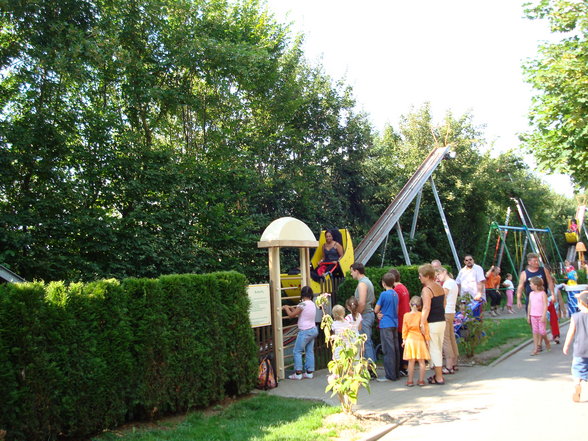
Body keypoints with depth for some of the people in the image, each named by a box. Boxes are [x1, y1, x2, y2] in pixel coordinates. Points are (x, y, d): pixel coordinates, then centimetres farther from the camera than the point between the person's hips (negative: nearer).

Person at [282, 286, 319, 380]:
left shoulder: (303, 304, -18)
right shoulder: (313, 304, 7)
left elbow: (291, 315, -12)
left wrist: (286, 308, 3)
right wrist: (291, 308, 20)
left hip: (305, 331, -8)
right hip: (313, 330, 8)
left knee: (297, 351, 2)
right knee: (309, 351, 12)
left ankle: (298, 373, 1)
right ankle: (309, 372, 14)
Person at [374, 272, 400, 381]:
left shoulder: (384, 294, -12)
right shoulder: (396, 294, 9)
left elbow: (376, 310, -7)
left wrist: (378, 313, 15)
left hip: (386, 324, -7)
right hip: (395, 324, 7)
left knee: (388, 350, -5)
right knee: (395, 349, 11)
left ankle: (390, 375, -4)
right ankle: (396, 373, 18)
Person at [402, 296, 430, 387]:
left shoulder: (406, 315, -1)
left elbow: (404, 329, 4)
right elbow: (425, 329, -2)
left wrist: (404, 339, 12)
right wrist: (427, 340, 6)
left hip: (410, 339, 1)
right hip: (420, 339, -1)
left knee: (411, 361, 4)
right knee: (421, 361, 6)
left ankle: (410, 381, 8)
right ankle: (421, 380, 9)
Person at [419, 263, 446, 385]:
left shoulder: (426, 289, -16)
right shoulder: (440, 287, 10)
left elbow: (426, 308, -24)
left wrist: (422, 323, -22)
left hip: (432, 324, -8)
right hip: (442, 321, 8)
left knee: (434, 350, 0)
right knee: (439, 349, 17)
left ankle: (439, 378, 6)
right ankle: (439, 374, 25)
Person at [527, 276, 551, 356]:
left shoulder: (543, 293, -6)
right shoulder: (531, 294, 10)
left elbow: (545, 305, -10)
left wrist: (543, 316, -16)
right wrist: (528, 316, 11)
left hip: (541, 316, -5)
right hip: (533, 316, 5)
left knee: (542, 331, -5)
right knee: (535, 332, 4)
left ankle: (546, 341, 26)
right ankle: (536, 348, 5)